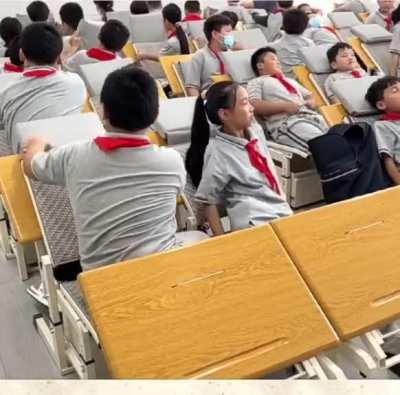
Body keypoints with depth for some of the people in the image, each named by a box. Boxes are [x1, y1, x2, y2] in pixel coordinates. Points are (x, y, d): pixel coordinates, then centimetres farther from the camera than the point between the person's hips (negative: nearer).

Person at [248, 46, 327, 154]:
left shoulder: (290, 81, 36)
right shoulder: (257, 82, 14)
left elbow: (310, 96, 38)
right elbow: (254, 106, -4)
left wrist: (311, 103, 11)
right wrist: (285, 106, -12)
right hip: (287, 122, -7)